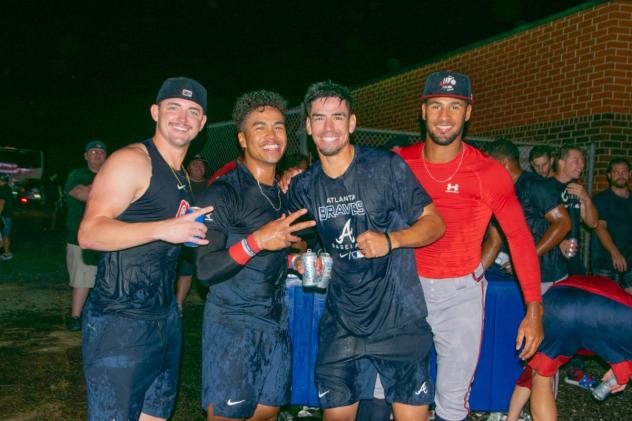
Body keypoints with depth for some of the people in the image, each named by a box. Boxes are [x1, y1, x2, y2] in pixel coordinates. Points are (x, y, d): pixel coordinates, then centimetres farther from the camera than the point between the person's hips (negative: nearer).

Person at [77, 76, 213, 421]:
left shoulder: (183, 177, 15)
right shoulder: (131, 160, -11)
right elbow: (89, 233, -21)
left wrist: (196, 231, 10)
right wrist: (163, 229, -30)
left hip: (165, 319, 9)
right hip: (120, 324, -8)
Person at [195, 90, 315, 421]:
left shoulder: (285, 194, 10)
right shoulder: (222, 192, -12)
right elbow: (205, 270, -18)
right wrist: (255, 242, -28)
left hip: (276, 324, 7)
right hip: (232, 323, -6)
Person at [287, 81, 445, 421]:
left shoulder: (387, 167, -7)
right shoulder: (302, 186, 4)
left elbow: (434, 223, -4)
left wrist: (390, 240, -20)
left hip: (398, 318, -3)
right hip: (341, 323, 4)